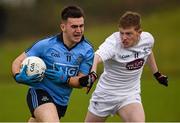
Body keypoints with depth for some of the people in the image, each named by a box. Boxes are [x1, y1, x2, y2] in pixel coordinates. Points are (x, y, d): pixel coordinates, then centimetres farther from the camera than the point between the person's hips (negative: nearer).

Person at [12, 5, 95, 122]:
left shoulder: (87, 50, -8)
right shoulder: (46, 45, -15)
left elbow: (81, 82, -4)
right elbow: (17, 62, -7)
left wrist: (64, 78, -25)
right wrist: (19, 76, -29)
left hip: (62, 101, 5)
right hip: (40, 93, -5)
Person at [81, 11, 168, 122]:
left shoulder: (148, 39, -12)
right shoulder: (113, 42, -29)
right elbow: (97, 56, -50)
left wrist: (157, 73, 27)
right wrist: (92, 73, -71)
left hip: (130, 95, 2)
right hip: (105, 95, -2)